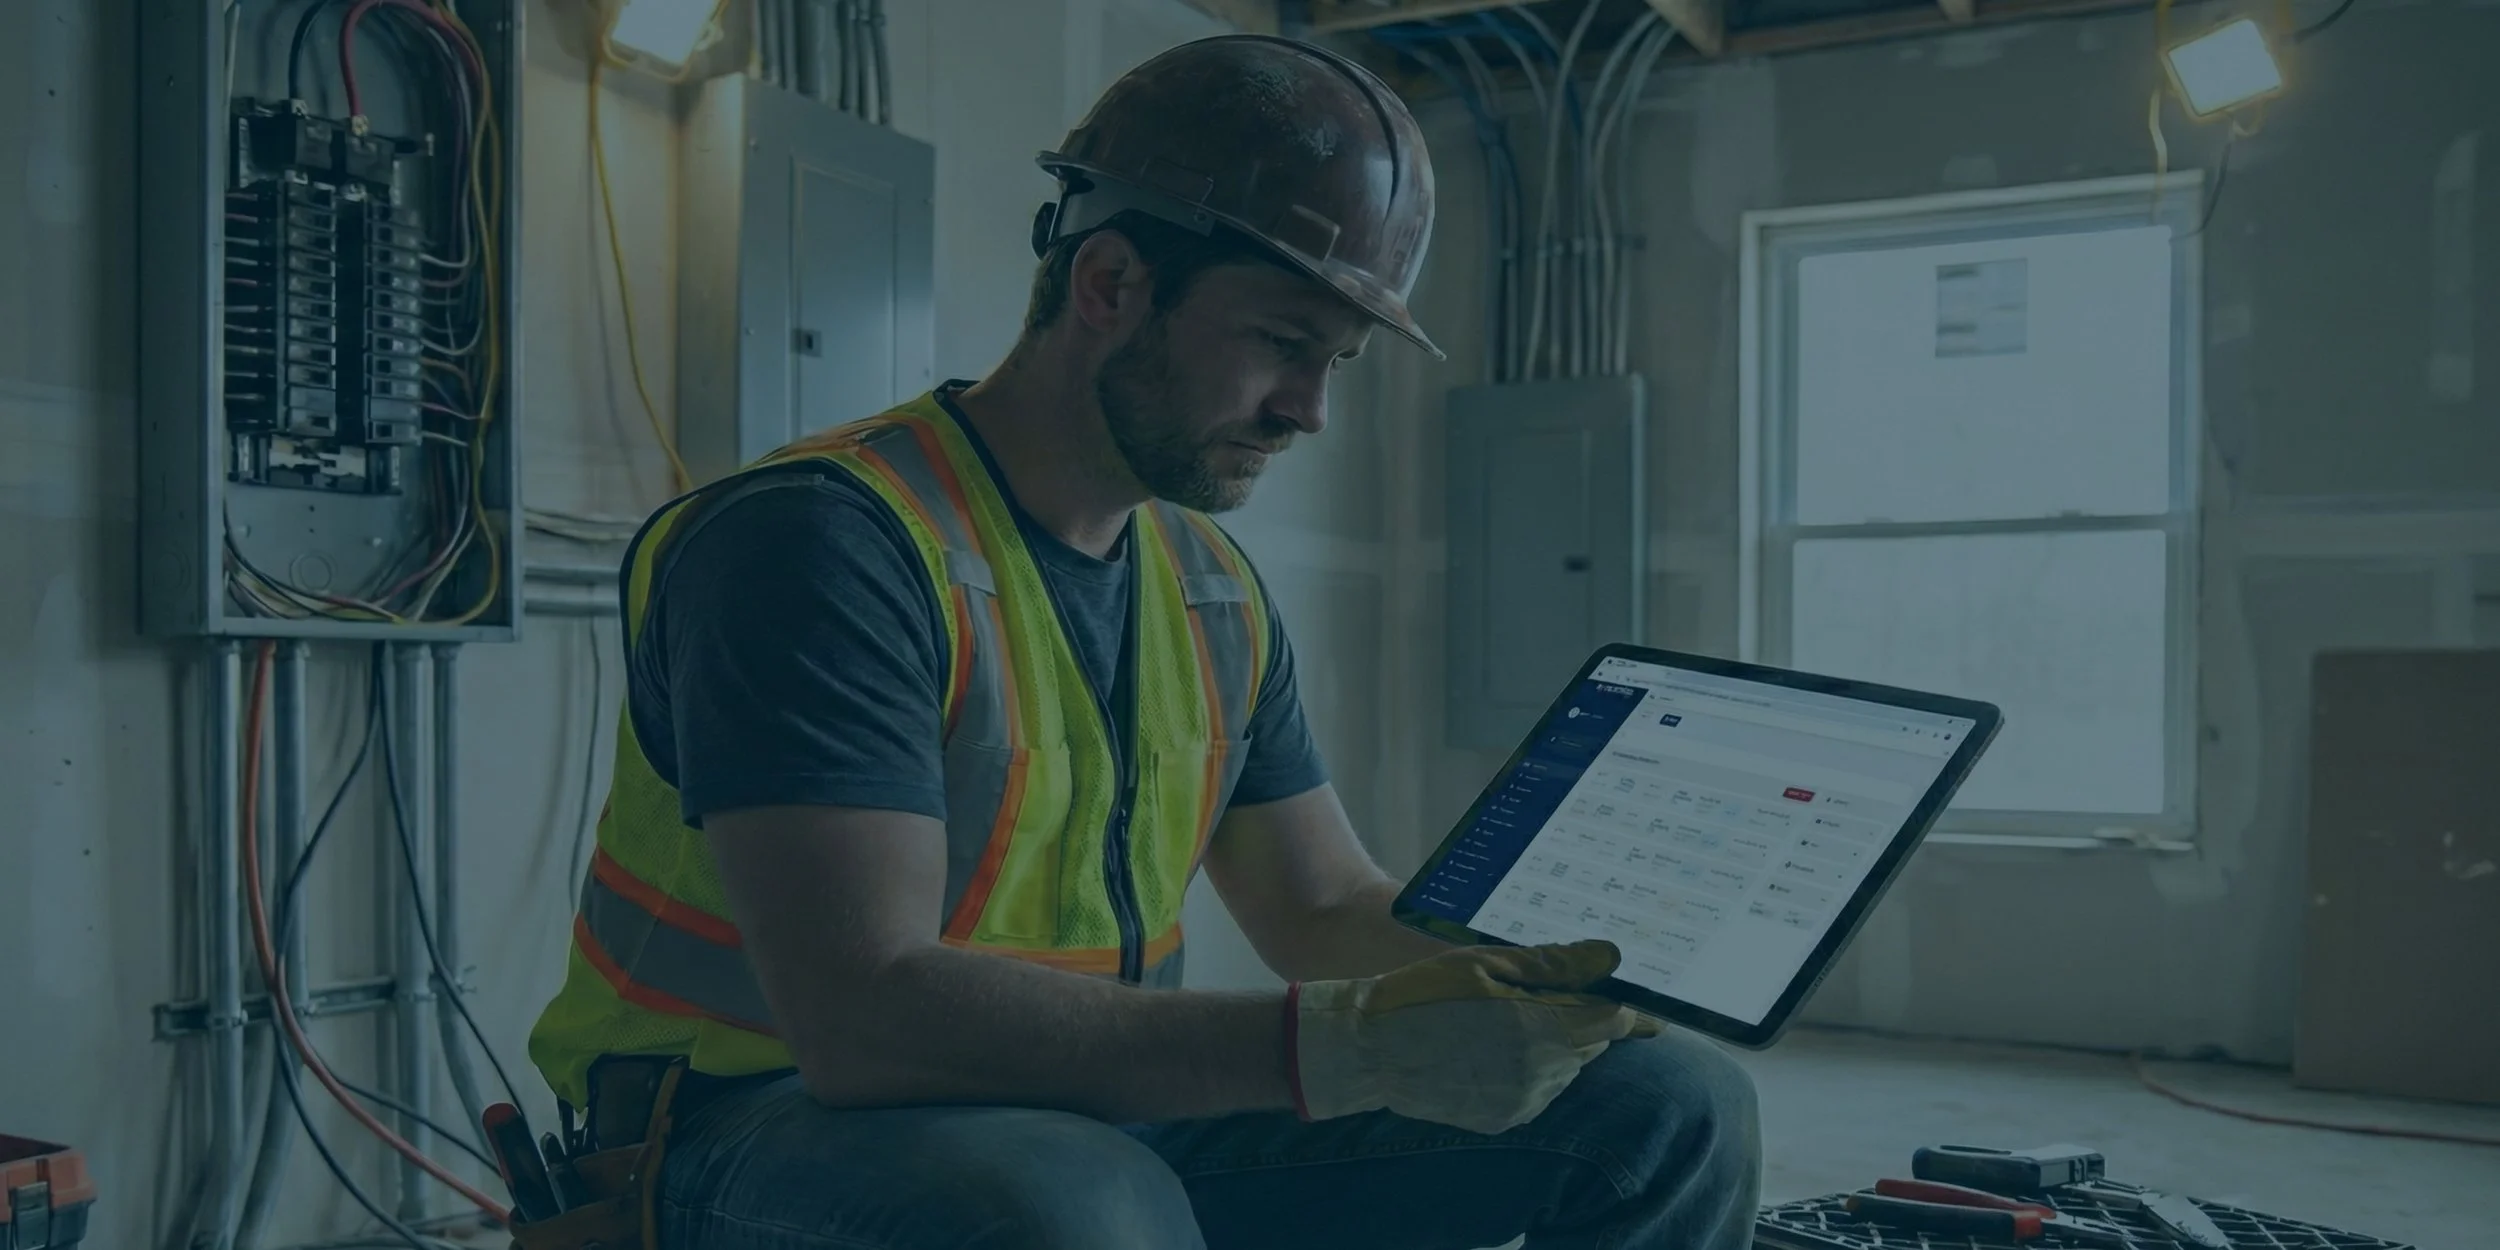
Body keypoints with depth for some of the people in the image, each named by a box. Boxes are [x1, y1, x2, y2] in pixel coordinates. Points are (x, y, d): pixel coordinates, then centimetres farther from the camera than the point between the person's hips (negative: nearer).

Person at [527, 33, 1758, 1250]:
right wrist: (1342, 1047, -33)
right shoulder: (822, 542, -19)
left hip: (1112, 1128, 7)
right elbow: (862, 1014, -29)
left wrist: (1537, 970, -8)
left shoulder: (1217, 594, 6)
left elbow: (1329, 908, 12)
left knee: (1671, 1108, 2)